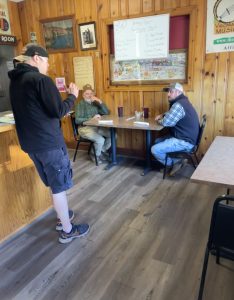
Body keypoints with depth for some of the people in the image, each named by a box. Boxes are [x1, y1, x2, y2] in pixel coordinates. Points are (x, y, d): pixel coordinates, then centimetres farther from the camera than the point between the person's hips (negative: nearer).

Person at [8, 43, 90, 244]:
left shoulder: (15, 81, 10)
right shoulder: (41, 79, -16)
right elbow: (59, 111, -16)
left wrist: (58, 95, 17)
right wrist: (72, 95, -1)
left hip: (30, 142, 9)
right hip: (48, 141, -8)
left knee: (53, 183, 23)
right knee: (59, 186, 5)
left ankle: (62, 217, 39)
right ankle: (67, 230, 19)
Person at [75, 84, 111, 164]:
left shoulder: (95, 103, 10)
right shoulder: (80, 104, -6)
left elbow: (106, 112, 5)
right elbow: (77, 120, -16)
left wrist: (100, 102, -7)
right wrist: (92, 119, -22)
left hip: (97, 127, 6)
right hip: (85, 128, -6)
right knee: (100, 140, -29)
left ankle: (103, 151, 12)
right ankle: (96, 155, 2)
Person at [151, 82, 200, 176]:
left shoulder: (178, 105, -21)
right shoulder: (181, 102, 14)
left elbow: (166, 122, -23)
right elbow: (171, 114, 32)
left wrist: (159, 121, 0)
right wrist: (162, 115, 13)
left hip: (184, 142, -11)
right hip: (184, 137, 11)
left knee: (155, 150, -15)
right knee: (157, 141, 18)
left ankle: (174, 163, 6)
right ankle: (177, 161, 11)